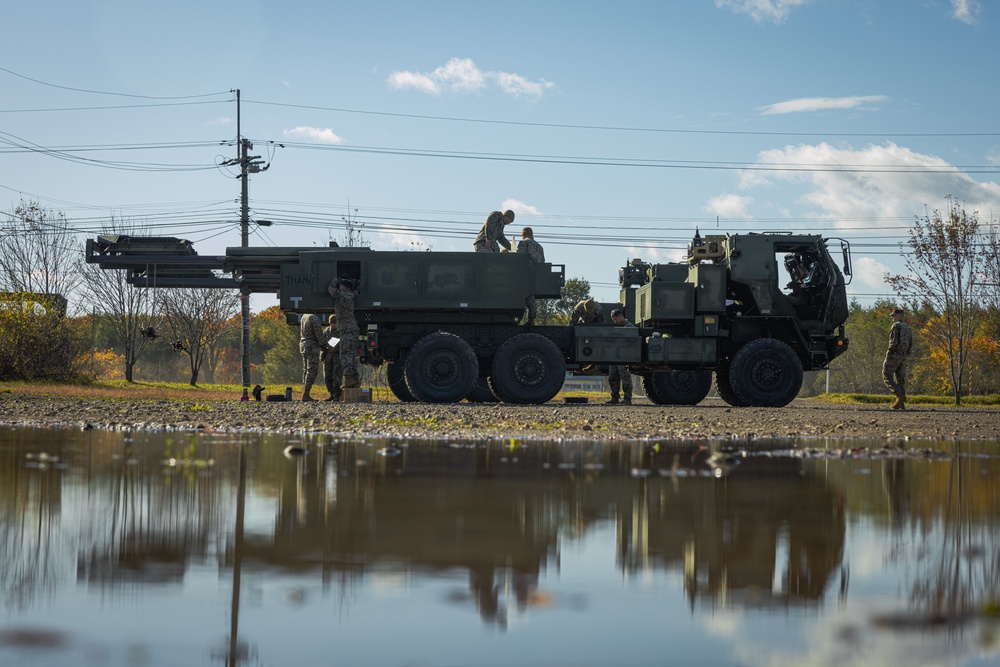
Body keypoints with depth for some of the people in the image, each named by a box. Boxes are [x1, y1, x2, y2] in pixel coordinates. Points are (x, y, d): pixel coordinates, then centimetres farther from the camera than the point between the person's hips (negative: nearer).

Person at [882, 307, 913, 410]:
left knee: (887, 377, -5)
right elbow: (911, 346, 17)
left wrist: (888, 354, -15)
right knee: (900, 379, 7)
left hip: (894, 355, -8)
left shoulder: (896, 326, -8)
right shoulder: (907, 328, 18)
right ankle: (901, 404, 1)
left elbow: (893, 341, -18)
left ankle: (900, 396, -21)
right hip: (903, 357, 8)